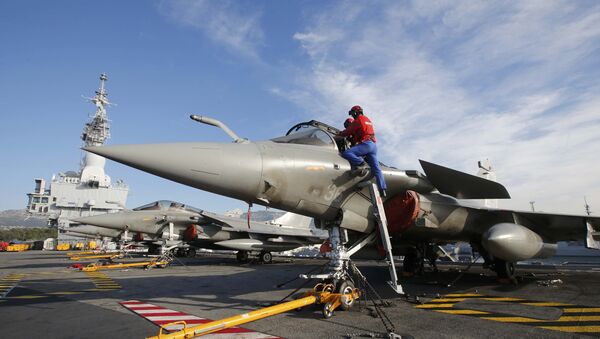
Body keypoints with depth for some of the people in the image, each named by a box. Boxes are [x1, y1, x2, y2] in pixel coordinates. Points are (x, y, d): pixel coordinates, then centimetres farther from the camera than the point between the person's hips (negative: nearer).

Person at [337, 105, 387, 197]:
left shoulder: (358, 120, 1)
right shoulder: (367, 120, 28)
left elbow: (347, 132, 1)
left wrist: (338, 134, 16)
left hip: (366, 144, -9)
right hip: (373, 145, 9)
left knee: (346, 153, -20)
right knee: (376, 168, 5)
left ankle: (360, 163, -34)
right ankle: (382, 189, 1)